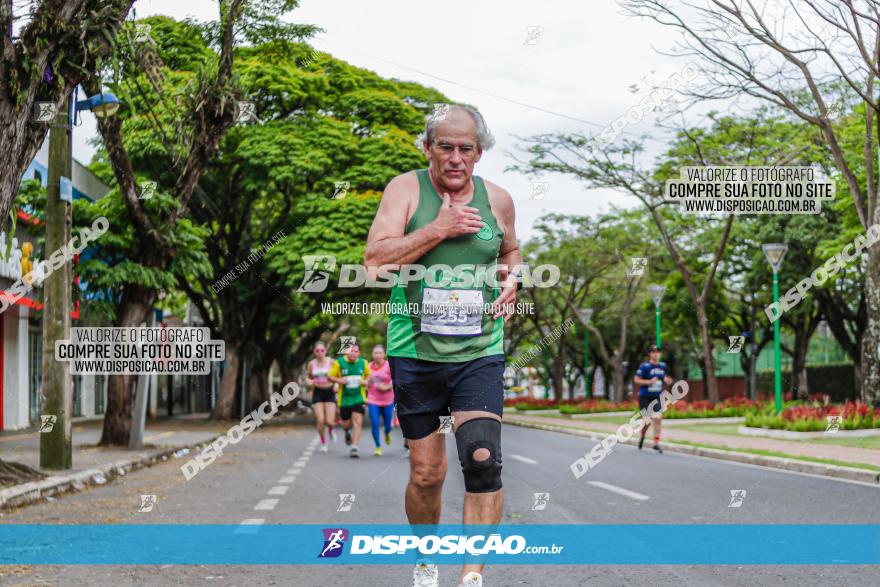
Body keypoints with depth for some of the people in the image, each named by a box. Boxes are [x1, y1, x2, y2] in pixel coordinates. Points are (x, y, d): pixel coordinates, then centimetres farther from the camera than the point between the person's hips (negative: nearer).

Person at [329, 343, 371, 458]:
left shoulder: (363, 363, 2)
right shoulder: (339, 363, -5)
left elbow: (368, 375, 19)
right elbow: (331, 376, 1)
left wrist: (365, 382, -3)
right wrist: (339, 380, -18)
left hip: (358, 398, 0)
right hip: (344, 398, 0)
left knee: (357, 422, -14)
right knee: (346, 424, 9)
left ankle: (354, 448, -13)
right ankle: (348, 432, 47)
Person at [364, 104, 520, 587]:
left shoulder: (497, 199, 6)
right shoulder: (406, 189, -3)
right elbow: (374, 259, -14)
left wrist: (511, 277, 5)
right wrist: (439, 229, -19)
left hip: (480, 352, 1)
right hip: (415, 351, -1)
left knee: (484, 461, -16)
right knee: (426, 472, 6)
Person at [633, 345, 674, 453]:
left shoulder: (663, 366, 6)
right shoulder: (644, 366, -11)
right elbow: (636, 380, -10)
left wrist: (667, 381, -1)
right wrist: (650, 381, -21)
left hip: (657, 397, 4)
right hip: (645, 397, -4)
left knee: (657, 419, -10)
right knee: (647, 421, -4)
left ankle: (656, 443, -2)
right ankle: (642, 436, 29)